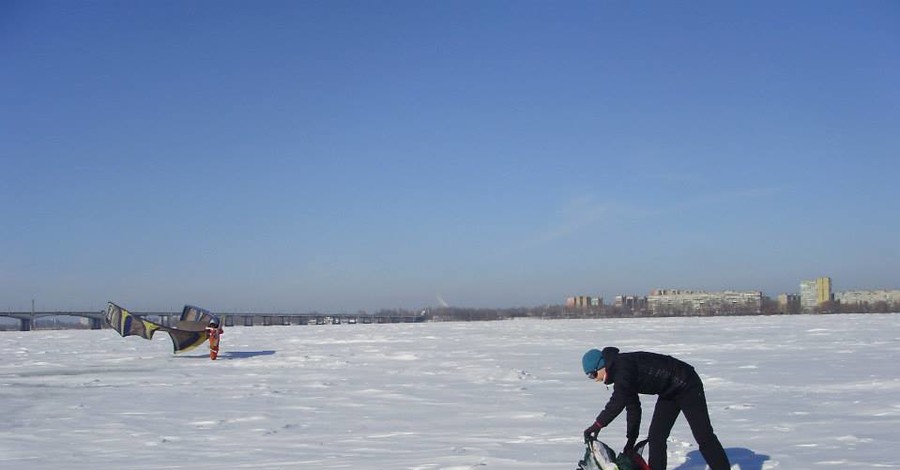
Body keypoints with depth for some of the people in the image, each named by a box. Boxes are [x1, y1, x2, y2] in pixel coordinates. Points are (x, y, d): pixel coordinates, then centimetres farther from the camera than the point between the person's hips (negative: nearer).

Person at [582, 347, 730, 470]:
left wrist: (597, 425, -30)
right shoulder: (619, 373, 6)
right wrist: (631, 439, 12)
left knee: (703, 436, -6)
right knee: (655, 437, 5)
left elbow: (618, 402, -35)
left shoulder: (623, 366, -25)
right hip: (669, 392, 10)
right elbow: (633, 407, 12)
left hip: (687, 385, -10)